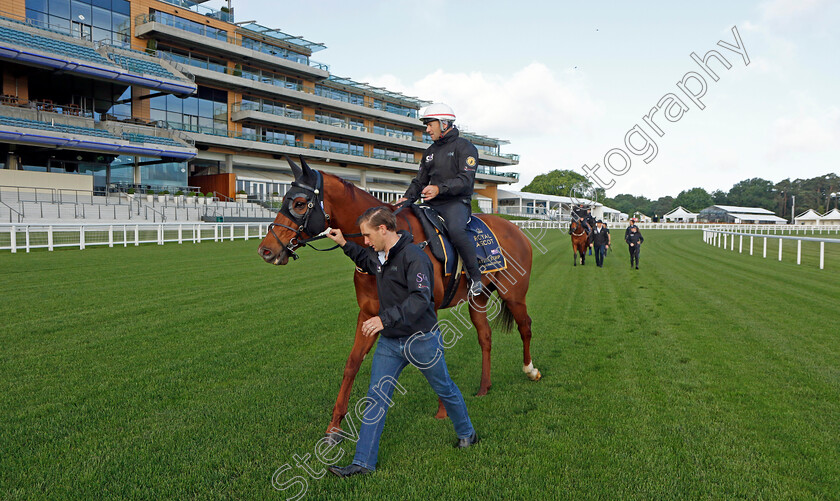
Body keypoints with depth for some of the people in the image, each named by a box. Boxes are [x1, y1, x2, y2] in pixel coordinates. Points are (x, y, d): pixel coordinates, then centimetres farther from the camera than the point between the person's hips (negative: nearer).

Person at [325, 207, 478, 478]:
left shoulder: (413, 257, -21)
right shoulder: (379, 255, 6)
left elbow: (420, 299, -32)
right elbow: (367, 262, 33)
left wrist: (385, 318, -39)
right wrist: (344, 244, 23)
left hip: (421, 340, -7)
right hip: (389, 342, 7)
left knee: (445, 389, 15)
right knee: (376, 397, 2)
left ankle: (467, 434, 41)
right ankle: (363, 461, 9)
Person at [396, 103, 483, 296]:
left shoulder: (464, 147, 0)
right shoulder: (430, 152, 22)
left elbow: (465, 180, -14)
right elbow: (419, 181, 23)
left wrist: (439, 189, -28)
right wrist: (407, 197, 2)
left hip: (456, 202, -7)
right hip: (432, 204, 7)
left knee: (456, 230, -37)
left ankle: (475, 277, -21)